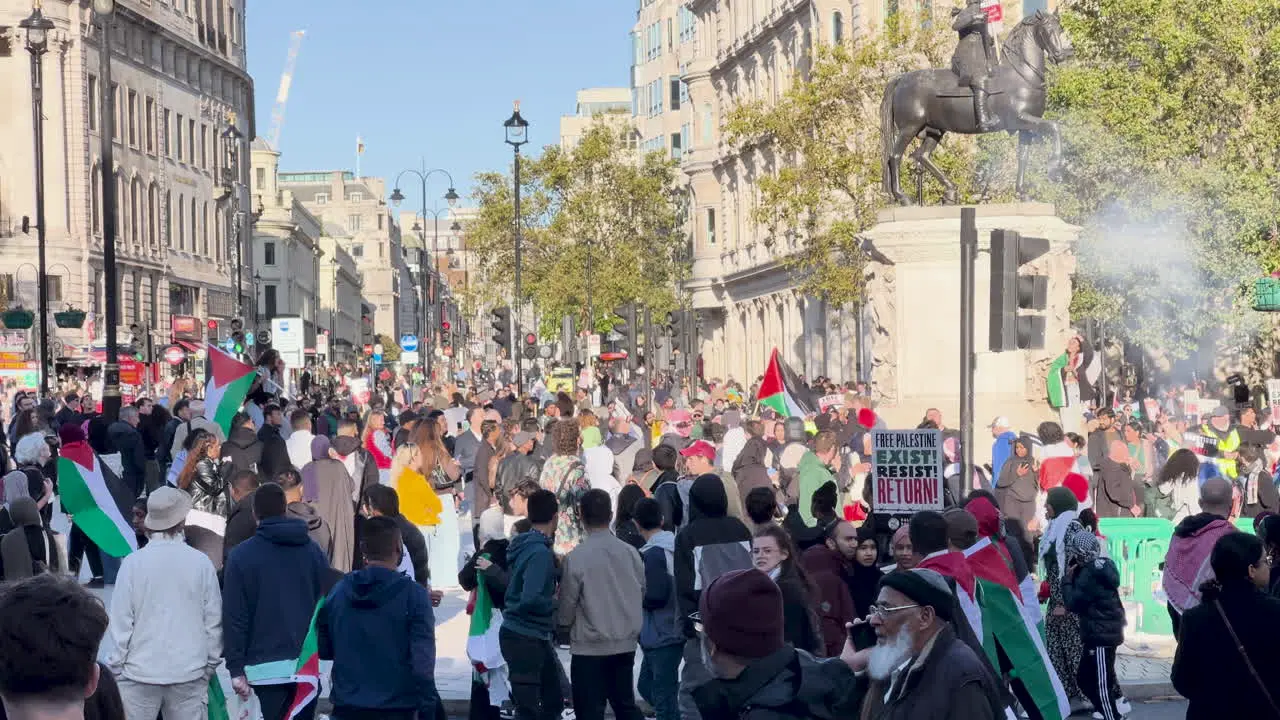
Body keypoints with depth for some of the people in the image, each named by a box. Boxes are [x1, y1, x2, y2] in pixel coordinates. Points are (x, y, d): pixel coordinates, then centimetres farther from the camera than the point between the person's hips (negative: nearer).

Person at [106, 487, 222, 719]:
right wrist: (211, 664, 12)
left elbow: (122, 622, -6)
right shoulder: (201, 562, -5)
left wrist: (115, 665, 5)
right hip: (190, 672, 1)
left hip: (140, 672, -1)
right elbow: (213, 620, 0)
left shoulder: (133, 562, -9)